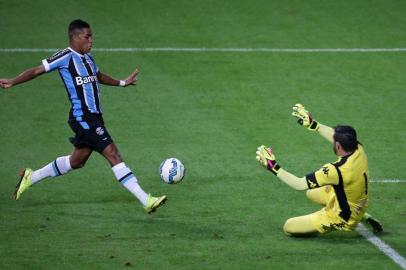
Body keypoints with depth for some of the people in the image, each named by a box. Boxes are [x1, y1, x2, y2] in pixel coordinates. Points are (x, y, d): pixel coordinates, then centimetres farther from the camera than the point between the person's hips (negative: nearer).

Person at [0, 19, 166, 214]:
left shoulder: (87, 57, 13)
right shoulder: (66, 57, -11)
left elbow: (98, 76, 32)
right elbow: (37, 71, -6)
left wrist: (122, 83, 34)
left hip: (93, 117, 10)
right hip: (82, 118, -10)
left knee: (77, 161, 21)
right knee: (113, 154, -14)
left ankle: (31, 177, 38)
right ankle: (146, 200, -16)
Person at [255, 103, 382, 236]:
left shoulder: (336, 170, -35)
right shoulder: (359, 150, -15)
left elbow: (299, 184, -27)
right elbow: (336, 136, 8)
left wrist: (274, 168, -19)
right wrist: (312, 125, 12)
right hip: (359, 209, 7)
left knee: (288, 227, 1)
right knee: (311, 193, 30)